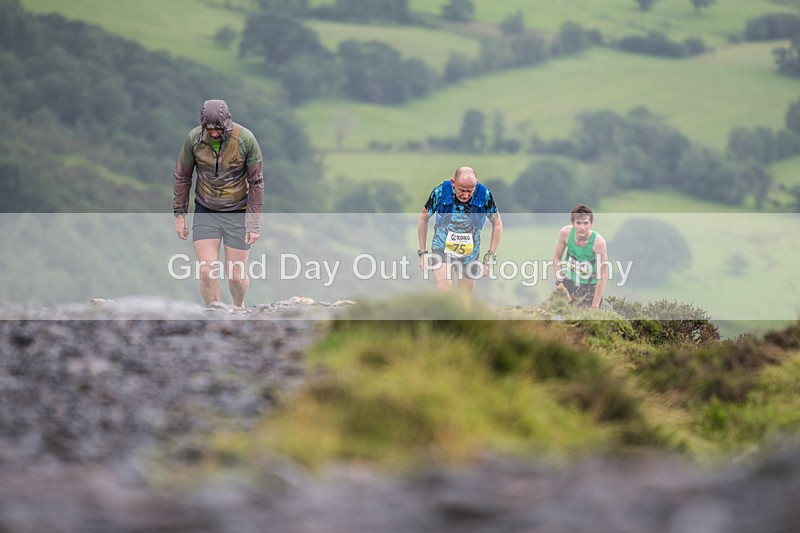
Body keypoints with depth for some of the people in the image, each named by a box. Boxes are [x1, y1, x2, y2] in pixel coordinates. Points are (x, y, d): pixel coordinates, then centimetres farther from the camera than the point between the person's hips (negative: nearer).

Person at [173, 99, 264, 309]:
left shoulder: (246, 140, -18)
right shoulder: (194, 139, -13)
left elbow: (256, 182, -10)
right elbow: (182, 176, 2)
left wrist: (254, 224, -10)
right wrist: (179, 213, 3)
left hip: (237, 213, -1)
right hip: (205, 212, 1)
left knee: (236, 275, 3)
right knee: (207, 272, -11)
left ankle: (238, 306, 35)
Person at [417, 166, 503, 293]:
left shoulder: (484, 195, -14)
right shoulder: (440, 192, -16)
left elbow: (497, 223, 2)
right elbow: (423, 218, 1)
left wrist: (490, 256, -2)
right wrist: (423, 252, 2)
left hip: (469, 254, 2)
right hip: (442, 249, -2)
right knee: (444, 293, -23)